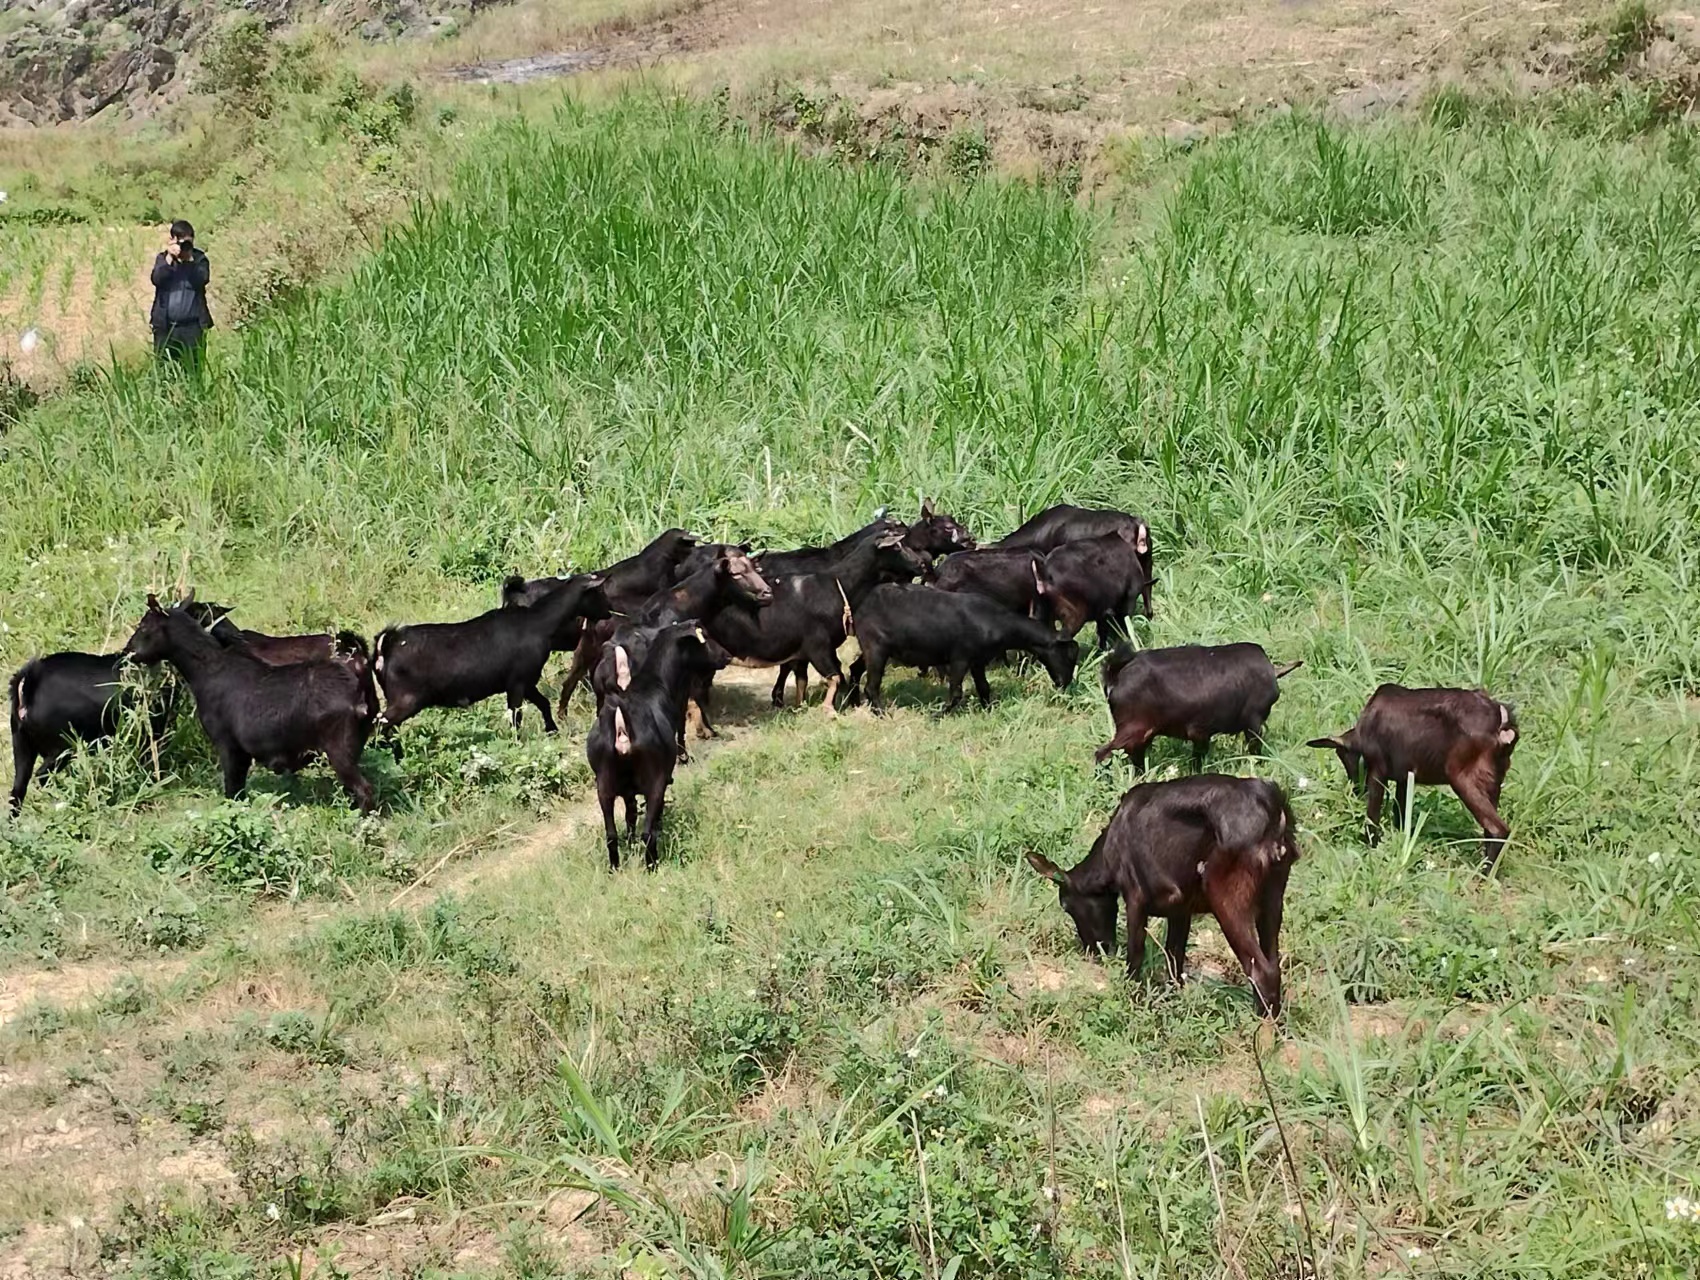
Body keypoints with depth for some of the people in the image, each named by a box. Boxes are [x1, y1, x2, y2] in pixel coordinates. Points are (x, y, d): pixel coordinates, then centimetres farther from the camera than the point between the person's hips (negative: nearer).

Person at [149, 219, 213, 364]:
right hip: (165, 326, 1)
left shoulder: (199, 259, 5)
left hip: (192, 326, -1)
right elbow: (157, 279, -11)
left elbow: (202, 280, -13)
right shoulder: (162, 258, 7)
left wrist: (189, 259, -19)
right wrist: (170, 258, -18)